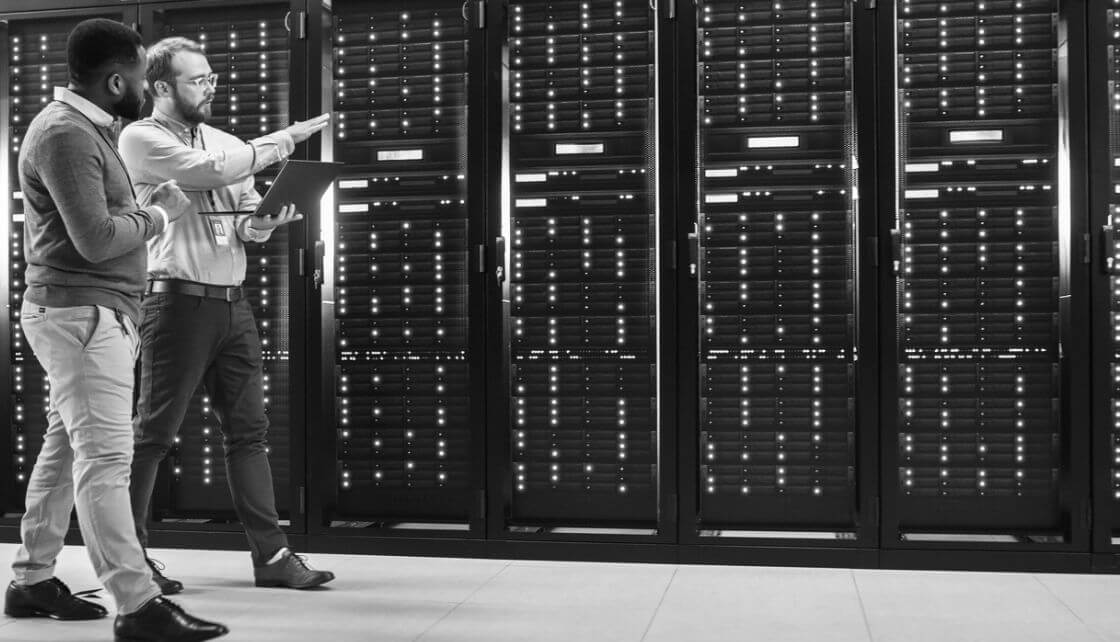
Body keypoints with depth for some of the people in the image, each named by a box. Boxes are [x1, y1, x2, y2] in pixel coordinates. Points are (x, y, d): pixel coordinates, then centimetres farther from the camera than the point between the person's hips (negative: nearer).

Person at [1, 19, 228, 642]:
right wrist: (158, 215, -8)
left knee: (66, 447, 15)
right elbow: (96, 239, -21)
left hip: (94, 313, 11)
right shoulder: (65, 134, -15)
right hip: (81, 312, -11)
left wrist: (148, 210, 5)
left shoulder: (87, 128, 18)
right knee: (105, 456, -13)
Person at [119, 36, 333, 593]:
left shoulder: (225, 141, 16)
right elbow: (211, 171, -17)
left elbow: (248, 219, 15)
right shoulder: (140, 139, -3)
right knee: (154, 432, 1)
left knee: (248, 431, 5)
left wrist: (259, 225, -9)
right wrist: (282, 141, -8)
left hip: (233, 302, 6)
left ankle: (271, 555, 9)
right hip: (178, 300, -6)